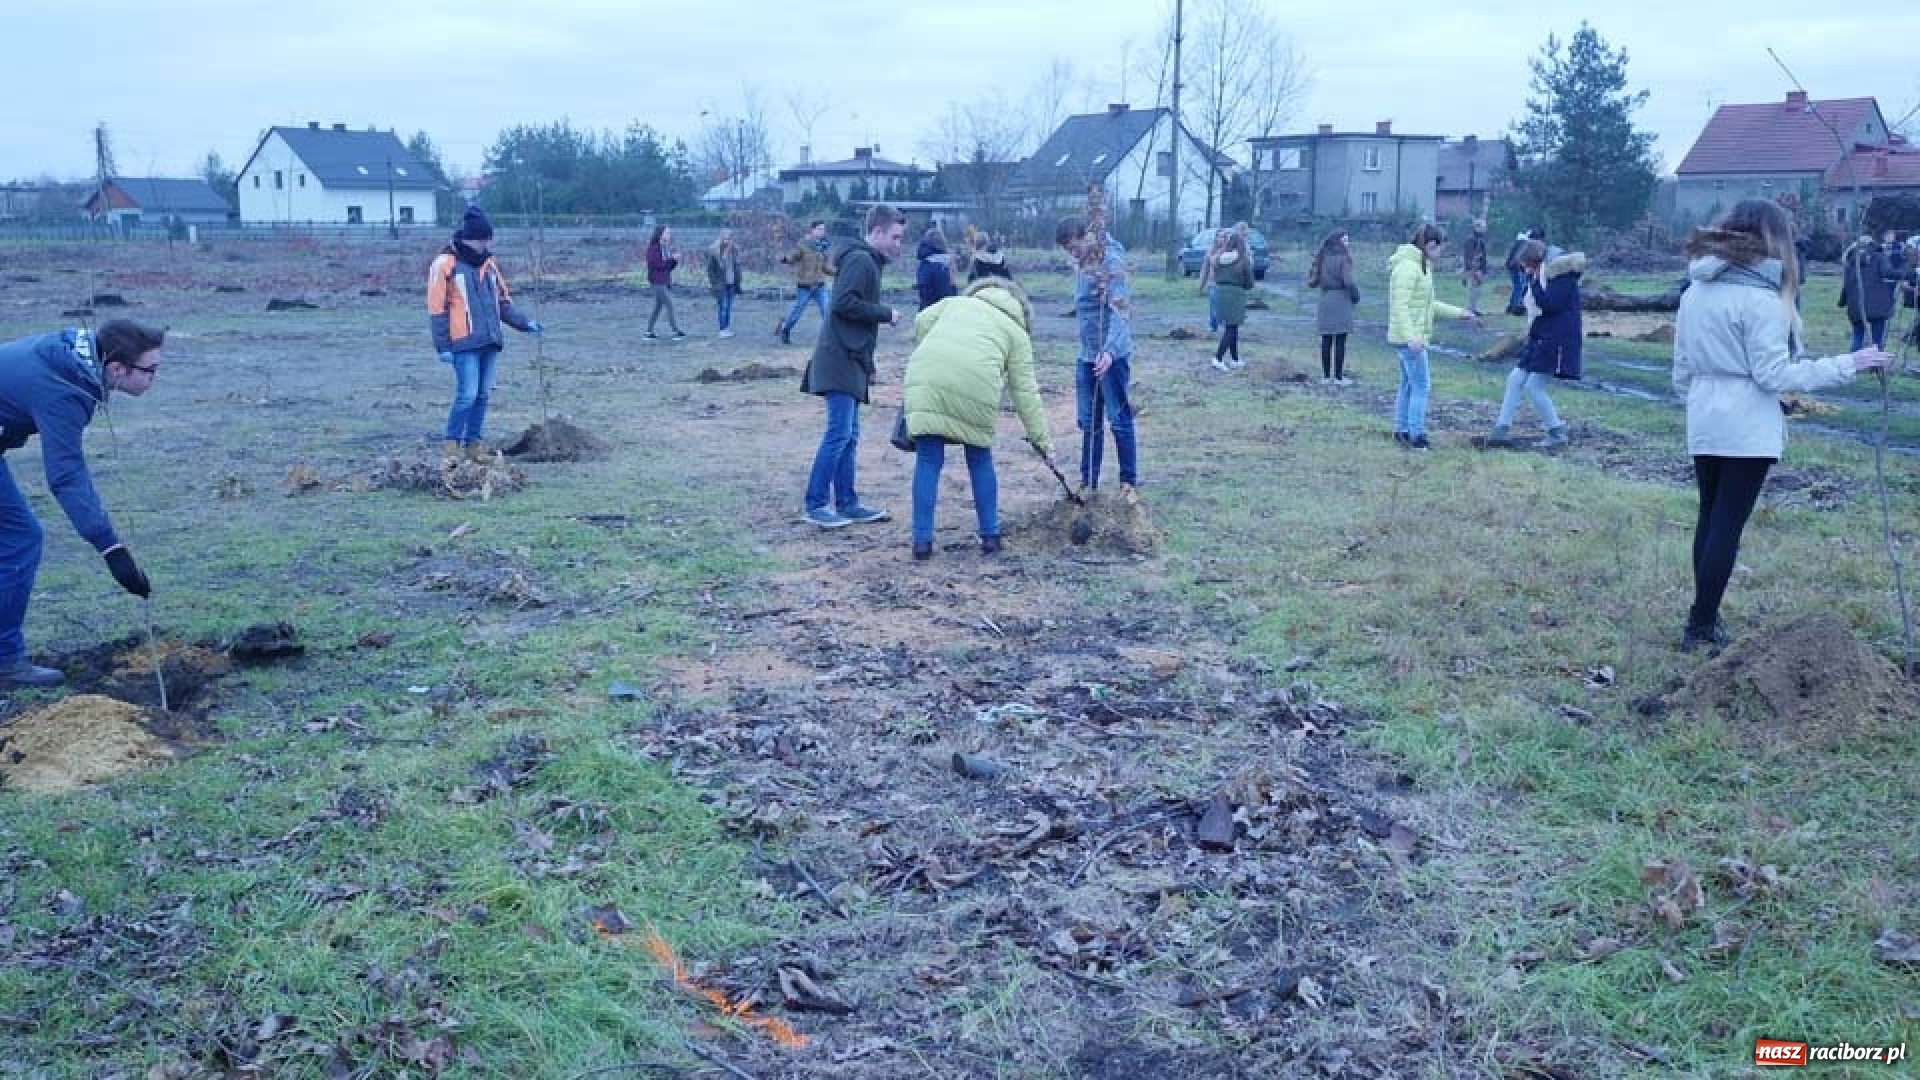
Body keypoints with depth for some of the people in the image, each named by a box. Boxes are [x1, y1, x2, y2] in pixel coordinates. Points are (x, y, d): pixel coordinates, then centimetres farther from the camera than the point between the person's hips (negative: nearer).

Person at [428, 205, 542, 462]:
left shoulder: (489, 263, 15)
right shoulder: (445, 264, -6)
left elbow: (503, 301, 24)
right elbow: (437, 309, -7)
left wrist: (523, 323, 13)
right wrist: (443, 346, -11)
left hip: (490, 342, 6)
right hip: (465, 344, -6)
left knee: (483, 395, 8)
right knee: (467, 394, -10)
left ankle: (473, 441, 17)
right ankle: (452, 443, 2)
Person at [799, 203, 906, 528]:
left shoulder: (868, 261, 20)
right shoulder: (860, 260, -11)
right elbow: (844, 303, -22)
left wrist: (868, 365, 20)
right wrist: (885, 313, -12)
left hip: (851, 361, 10)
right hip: (840, 359, -10)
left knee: (849, 435, 10)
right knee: (839, 433, -10)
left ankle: (847, 504, 13)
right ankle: (815, 505, -6)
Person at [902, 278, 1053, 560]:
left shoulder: (957, 302, 33)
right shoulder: (1018, 333, 24)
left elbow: (922, 322, 20)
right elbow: (1025, 391, 17)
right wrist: (1042, 438, 19)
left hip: (925, 379, 1)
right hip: (976, 387, -1)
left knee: (928, 461, 7)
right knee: (980, 460, 18)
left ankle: (922, 540, 6)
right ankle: (990, 535, 23)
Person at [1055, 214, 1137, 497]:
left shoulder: (1111, 261, -16)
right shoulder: (1081, 262, 9)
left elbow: (1119, 310, -24)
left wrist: (1109, 350, -36)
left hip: (1111, 355, -8)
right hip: (1086, 354, 8)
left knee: (1119, 420, 0)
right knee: (1088, 421, 12)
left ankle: (1129, 483, 8)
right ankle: (1088, 481, 20)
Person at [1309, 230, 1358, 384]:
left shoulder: (1323, 257, 7)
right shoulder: (1343, 258, -11)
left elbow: (1314, 280, 10)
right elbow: (1348, 281, -16)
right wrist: (1356, 296, -2)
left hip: (1325, 301, 6)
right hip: (1341, 300, -6)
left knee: (1326, 341, 8)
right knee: (1340, 341, -1)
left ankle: (1326, 376, 12)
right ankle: (1338, 377, 0)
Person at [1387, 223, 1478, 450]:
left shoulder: (1421, 266, 15)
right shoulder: (1407, 267, -17)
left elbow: (1428, 304, 23)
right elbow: (1400, 305, -23)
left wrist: (1460, 313, 23)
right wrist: (1412, 337, -30)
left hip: (1414, 338, 10)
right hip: (1409, 338, -10)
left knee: (1408, 385, 16)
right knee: (1421, 386, -6)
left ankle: (1401, 431, 24)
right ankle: (1417, 436, -2)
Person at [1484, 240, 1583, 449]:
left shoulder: (1564, 275, -14)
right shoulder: (1544, 277, 13)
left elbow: (1549, 304, -24)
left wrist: (1535, 281, -18)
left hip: (1558, 339, -10)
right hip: (1539, 338, 10)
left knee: (1533, 386, -11)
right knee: (1515, 379, 6)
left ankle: (1558, 434, 0)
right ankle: (1502, 430, 9)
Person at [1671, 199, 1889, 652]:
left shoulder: (1695, 292, 7)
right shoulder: (1760, 297, -14)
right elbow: (1773, 374, -13)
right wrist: (1847, 364, -11)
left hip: (1704, 425, 7)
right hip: (1747, 428, -7)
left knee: (1710, 517, 15)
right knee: (1728, 525, -1)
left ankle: (1703, 618, 21)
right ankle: (1701, 627, 3)